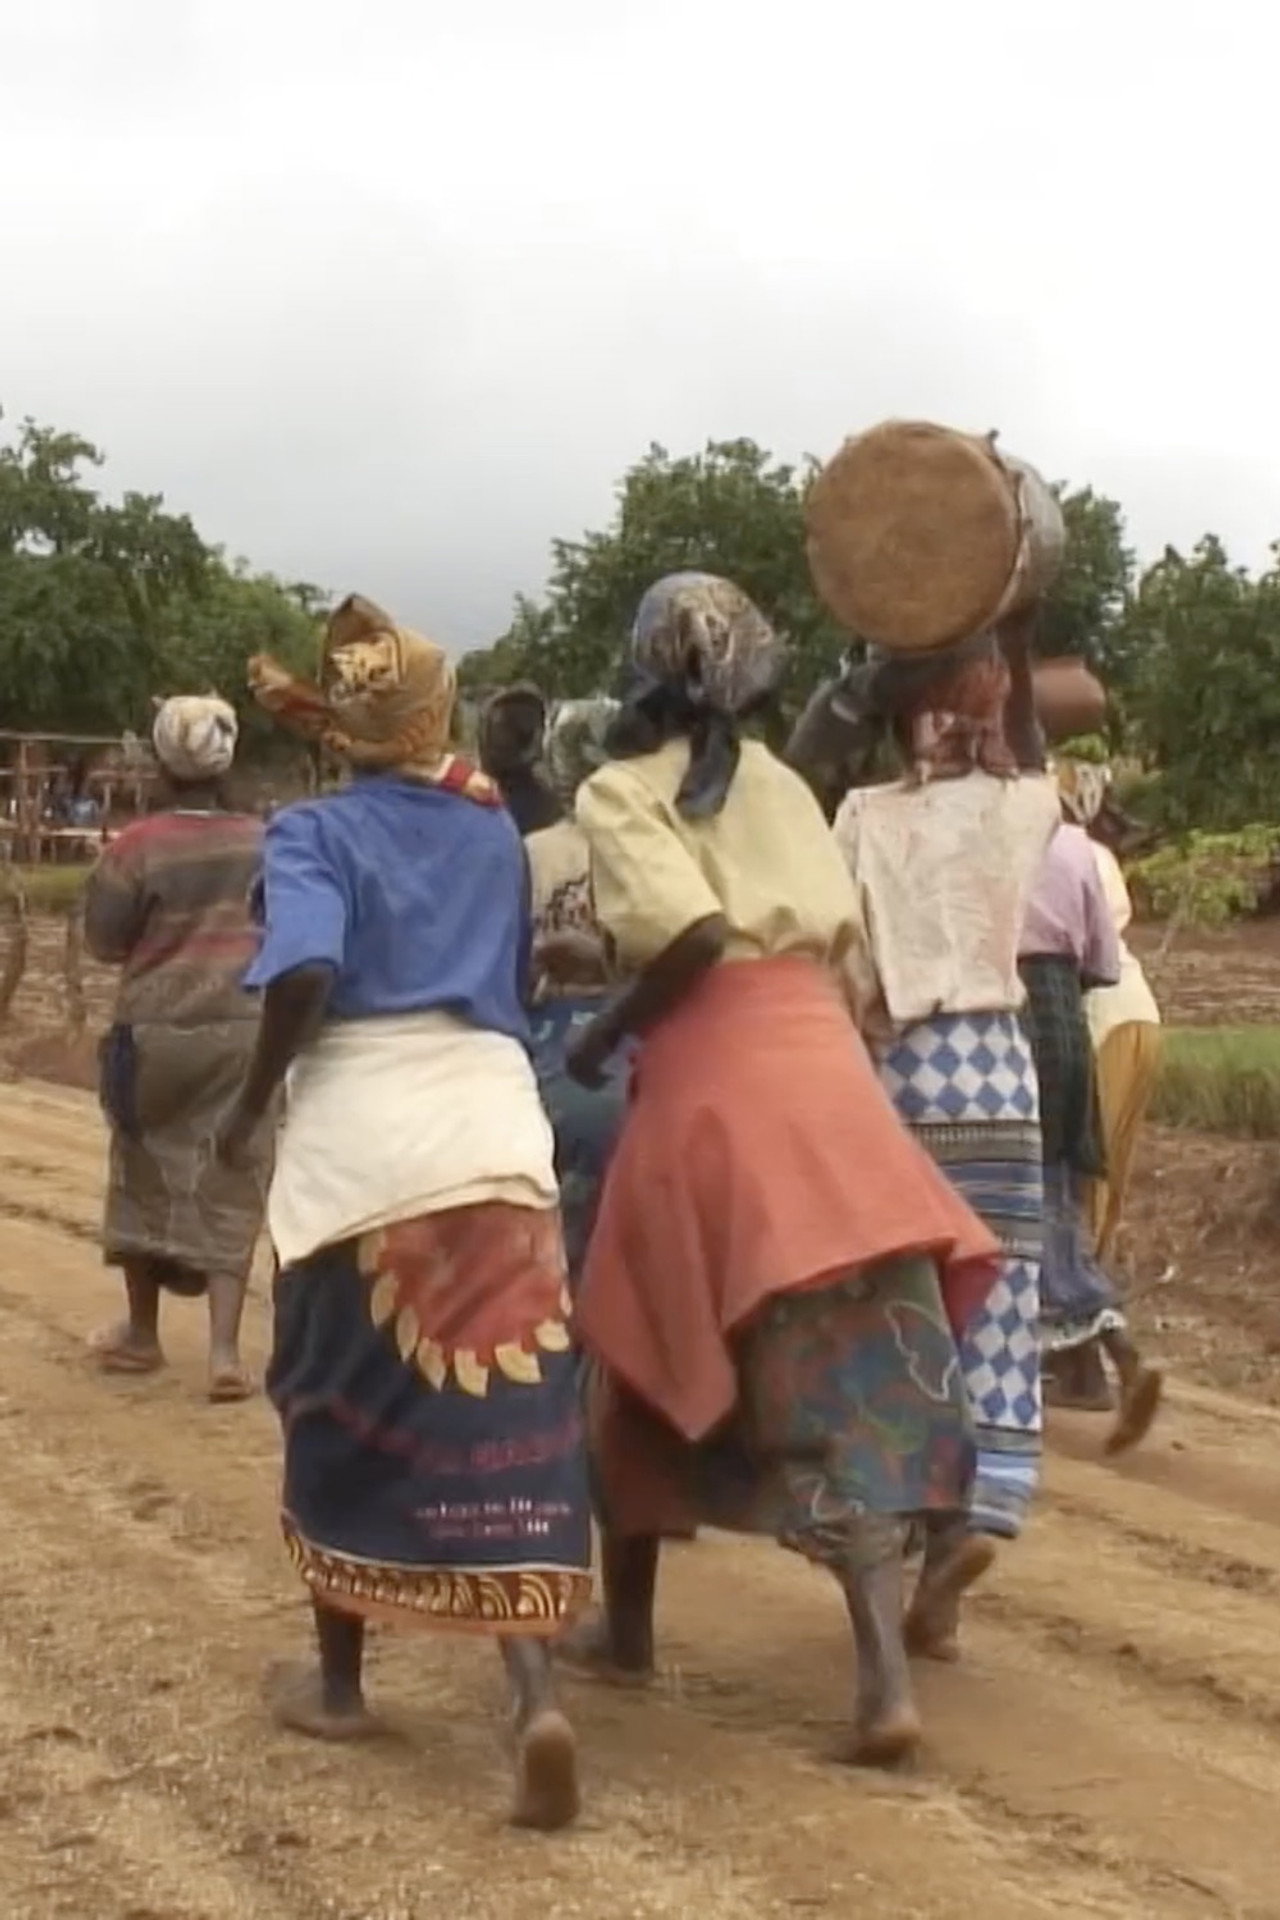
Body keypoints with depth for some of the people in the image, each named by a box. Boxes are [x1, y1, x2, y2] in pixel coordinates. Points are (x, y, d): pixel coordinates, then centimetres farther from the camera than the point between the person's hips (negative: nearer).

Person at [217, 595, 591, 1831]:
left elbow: (307, 971, -18)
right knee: (502, 1416, -2)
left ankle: (337, 1680, 25)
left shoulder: (317, 830, 0)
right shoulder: (492, 825, 15)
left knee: (345, 1414, 13)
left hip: (362, 1124, -3)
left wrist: (252, 1101, -2)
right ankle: (537, 1694, -18)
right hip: (492, 1117, 3)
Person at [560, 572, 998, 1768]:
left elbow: (692, 935, -14)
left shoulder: (621, 792, 1)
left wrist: (599, 1041, -2)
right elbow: (846, 951, 12)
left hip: (711, 1080, -4)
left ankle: (625, 1626, 28)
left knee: (646, 1359, 15)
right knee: (861, 1370, -1)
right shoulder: (783, 786, 18)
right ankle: (884, 1674, -13)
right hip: (828, 1066, 4)